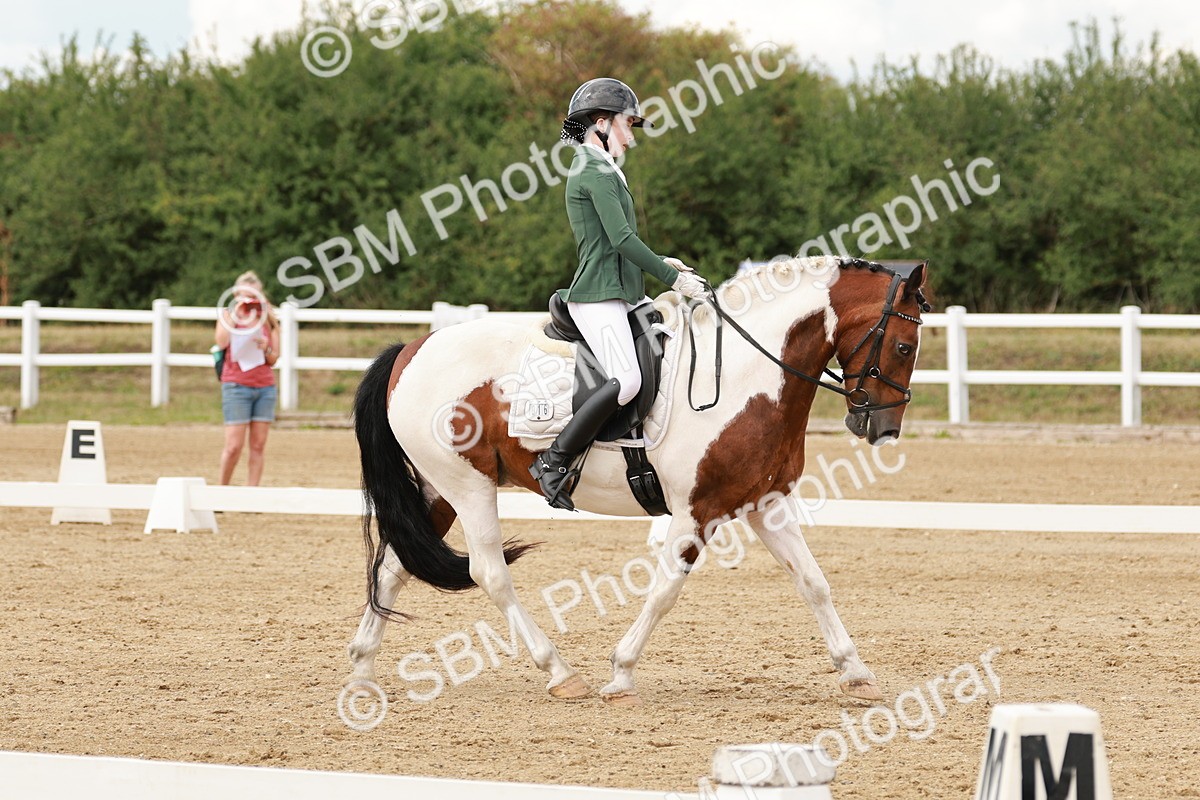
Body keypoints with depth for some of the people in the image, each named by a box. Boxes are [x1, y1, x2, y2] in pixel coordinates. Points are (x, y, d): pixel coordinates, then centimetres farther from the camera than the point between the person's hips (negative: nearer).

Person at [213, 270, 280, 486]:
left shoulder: (268, 320, 11)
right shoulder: (228, 316, 4)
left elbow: (274, 359, 11)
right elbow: (221, 342, -16)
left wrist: (266, 349, -10)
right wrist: (236, 315, -14)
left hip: (265, 387, 3)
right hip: (237, 386, -3)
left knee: (258, 446, 0)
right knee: (234, 446, -8)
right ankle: (223, 490, 8)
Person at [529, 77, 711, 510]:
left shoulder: (601, 168, 21)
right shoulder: (596, 169, -11)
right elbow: (622, 239, -18)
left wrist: (660, 263, 13)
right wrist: (672, 277, -13)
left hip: (622, 293, 11)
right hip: (598, 296, -11)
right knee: (626, 380, -24)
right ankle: (555, 460, -18)